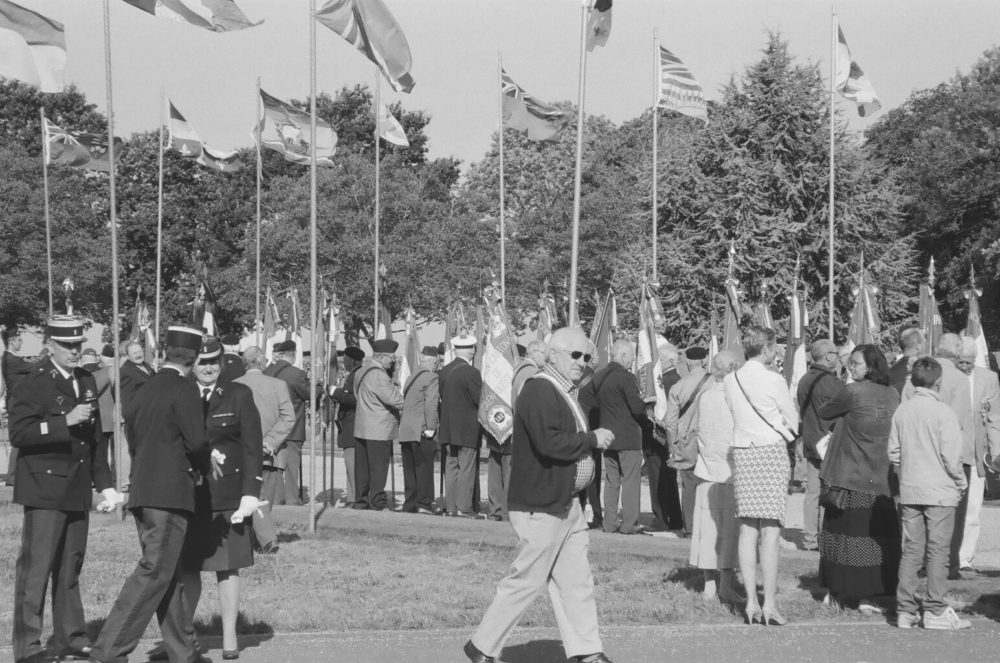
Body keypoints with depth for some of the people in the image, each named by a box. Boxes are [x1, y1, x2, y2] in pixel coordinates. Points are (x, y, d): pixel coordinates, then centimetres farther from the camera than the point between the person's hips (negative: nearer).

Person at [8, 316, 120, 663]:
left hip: (77, 489, 7)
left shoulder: (86, 381, 16)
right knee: (35, 566, -6)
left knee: (70, 566, 11)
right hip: (44, 487, -7)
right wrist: (65, 422, -23)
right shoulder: (33, 383, -7)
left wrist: (104, 483, 19)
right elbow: (18, 434, -17)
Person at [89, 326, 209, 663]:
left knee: (169, 574, 13)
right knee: (154, 573, -8)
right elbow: (197, 440, -15)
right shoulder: (184, 389, -9)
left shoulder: (145, 390, 14)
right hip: (170, 493, -9)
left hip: (142, 492, 9)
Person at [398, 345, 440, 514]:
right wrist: (431, 427, -16)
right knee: (424, 468, -3)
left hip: (405, 431, 7)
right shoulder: (431, 378, -8)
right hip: (421, 431, -7)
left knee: (409, 469, 10)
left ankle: (410, 504, 13)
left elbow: (404, 404, 16)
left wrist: (402, 425, 15)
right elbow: (431, 404, -18)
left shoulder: (410, 378, 17)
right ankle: (424, 503, -4)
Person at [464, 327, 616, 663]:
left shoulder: (565, 393, 18)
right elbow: (549, 443, -28)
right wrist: (593, 440, -17)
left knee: (576, 581, 9)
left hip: (565, 503, 10)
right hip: (540, 508, -10)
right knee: (526, 581, -3)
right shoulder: (538, 391, -17)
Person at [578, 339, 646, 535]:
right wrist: (644, 415, 2)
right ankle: (629, 524, -2)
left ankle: (610, 523, 15)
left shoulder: (599, 376, 7)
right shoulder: (626, 377, -16)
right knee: (631, 481, -1)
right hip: (628, 437, -7)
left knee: (611, 481, 13)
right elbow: (637, 408, -19)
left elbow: (583, 395, 16)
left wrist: (595, 419, 18)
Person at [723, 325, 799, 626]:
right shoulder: (774, 381, -10)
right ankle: (770, 604, -4)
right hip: (772, 450, -5)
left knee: (747, 530, 8)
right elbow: (793, 421, -1)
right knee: (770, 531, -3)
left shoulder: (730, 381, 3)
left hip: (742, 452, 5)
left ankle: (751, 602, 8)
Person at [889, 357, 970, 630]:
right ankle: (935, 611, 5)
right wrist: (961, 482, 3)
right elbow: (951, 456, -12)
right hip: (939, 492, -5)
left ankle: (905, 610, 10)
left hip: (909, 492, 5)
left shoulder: (901, 411, 3)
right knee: (937, 551, 2)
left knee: (911, 550, 9)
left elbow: (893, 452, 6)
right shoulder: (944, 413, -13)